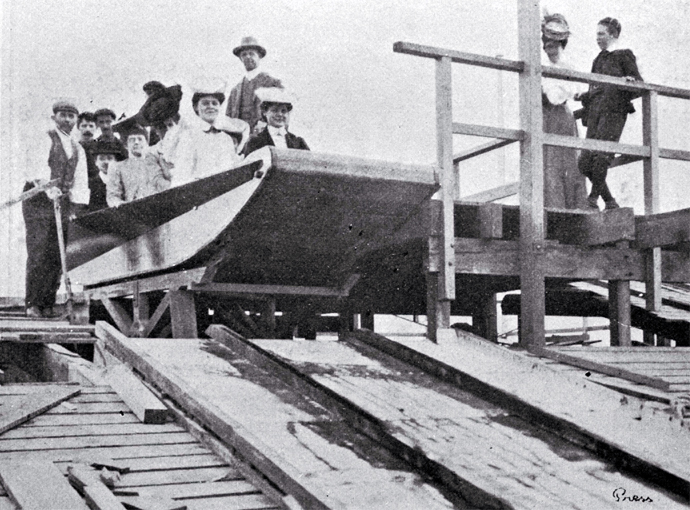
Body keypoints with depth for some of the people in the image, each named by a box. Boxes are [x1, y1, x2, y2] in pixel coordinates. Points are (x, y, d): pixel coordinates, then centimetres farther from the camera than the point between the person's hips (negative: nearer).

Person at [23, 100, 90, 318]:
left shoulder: (78, 150, 18)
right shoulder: (44, 140, 0)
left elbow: (80, 180, 13)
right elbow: (37, 167, -16)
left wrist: (77, 206, 0)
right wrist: (49, 188, -33)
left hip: (63, 202, 6)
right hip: (39, 199, -5)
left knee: (57, 256, 1)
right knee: (38, 253, -10)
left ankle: (48, 305, 5)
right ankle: (33, 305, -8)